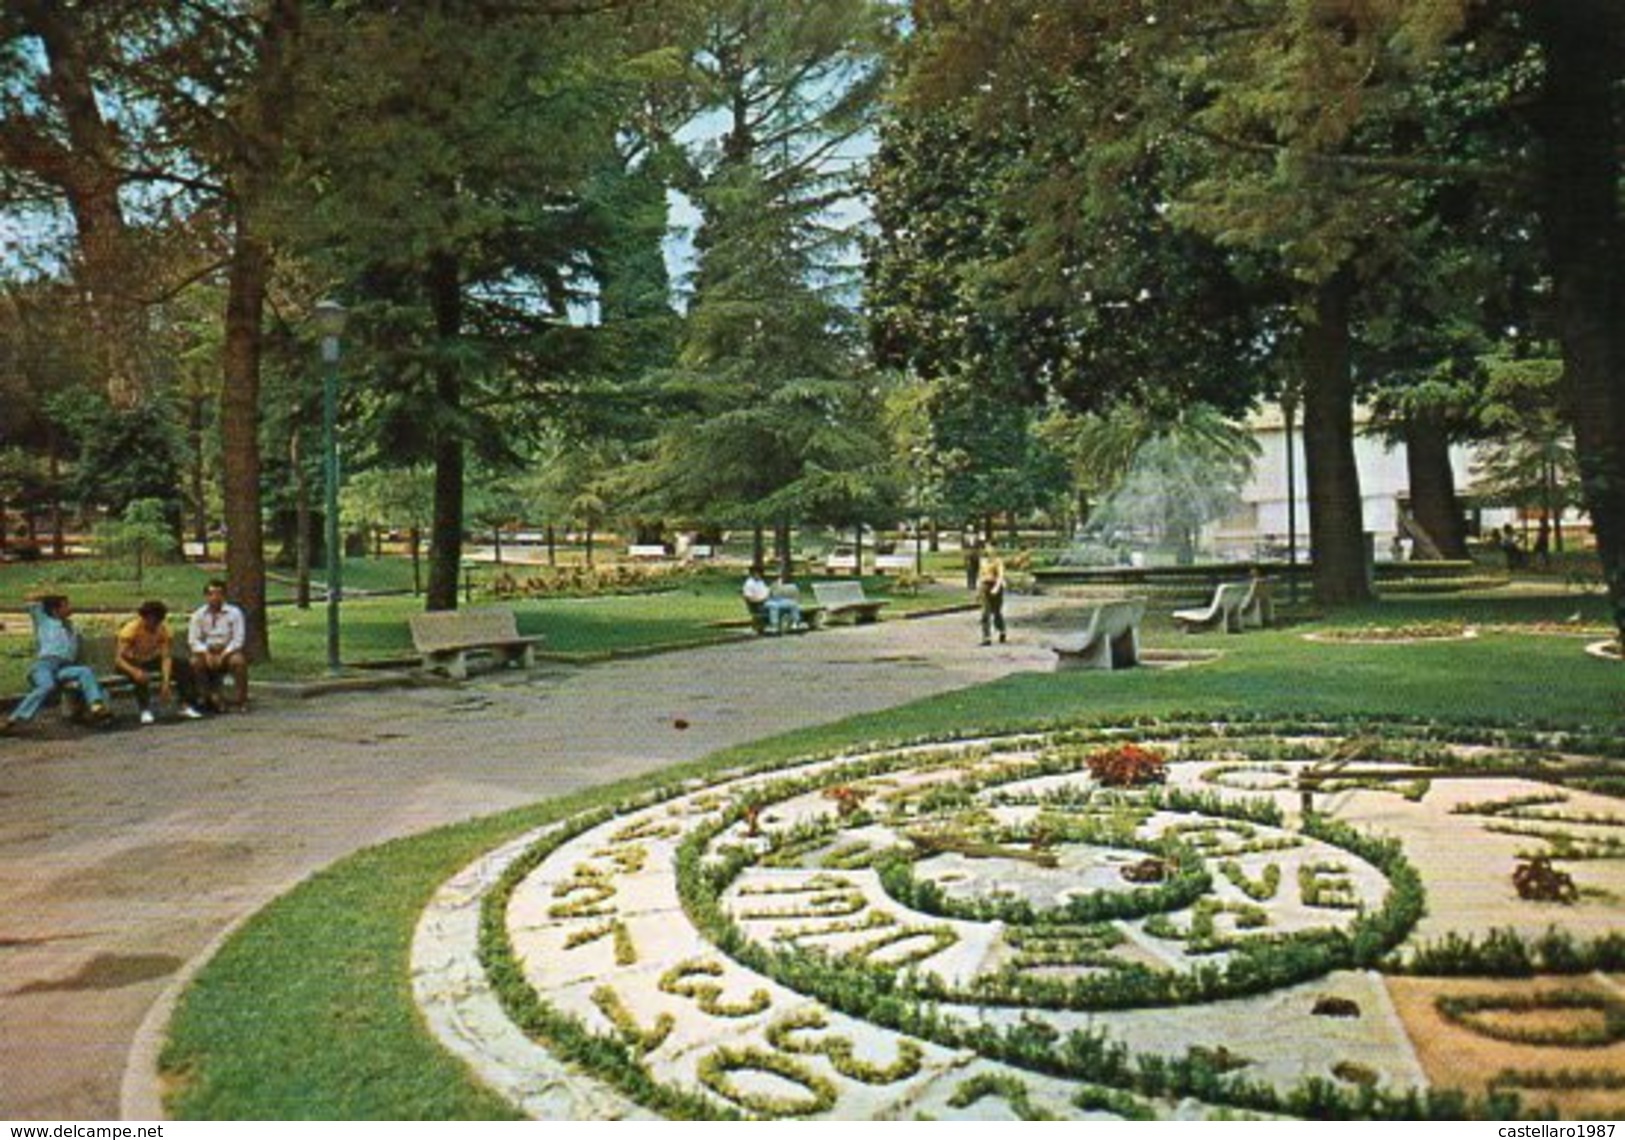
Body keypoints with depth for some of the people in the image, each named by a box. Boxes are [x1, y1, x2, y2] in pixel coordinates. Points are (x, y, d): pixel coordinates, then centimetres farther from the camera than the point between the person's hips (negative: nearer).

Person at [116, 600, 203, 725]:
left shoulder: (164, 628, -17)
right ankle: (145, 710, -33)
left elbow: (166, 657, -21)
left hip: (151, 660, 4)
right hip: (132, 662, -4)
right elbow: (119, 659, -33)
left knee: (185, 666, -16)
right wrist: (135, 671, -53)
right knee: (141, 675, -39)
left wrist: (166, 681, -34)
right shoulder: (131, 629, -28)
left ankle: (185, 705, -15)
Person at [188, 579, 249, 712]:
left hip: (228, 651, -2)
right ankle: (212, 697, -13)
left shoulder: (234, 613, -4)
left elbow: (238, 639, -9)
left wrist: (223, 655, -21)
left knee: (238, 660, -35)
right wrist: (206, 654, -20)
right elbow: (193, 640, -2)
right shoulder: (198, 615, 2)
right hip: (207, 652, 2)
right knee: (195, 662, -30)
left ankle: (242, 700, -22)